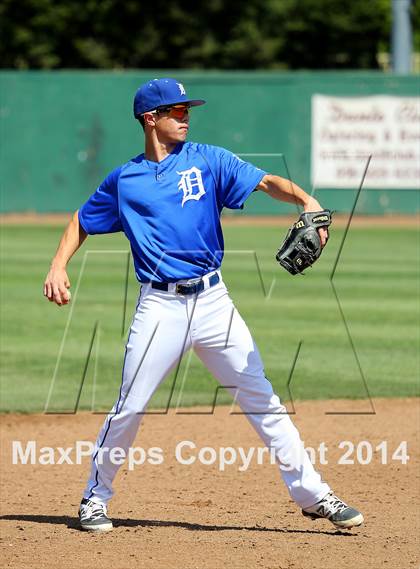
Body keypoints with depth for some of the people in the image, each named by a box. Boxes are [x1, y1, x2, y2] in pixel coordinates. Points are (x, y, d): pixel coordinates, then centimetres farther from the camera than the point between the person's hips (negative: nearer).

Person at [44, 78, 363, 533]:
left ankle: (312, 495, 3)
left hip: (212, 301, 1)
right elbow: (83, 221, 21)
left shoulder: (207, 161, 6)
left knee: (261, 399, 0)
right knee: (129, 408, -2)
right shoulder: (125, 180, 8)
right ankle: (95, 498, 16)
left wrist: (305, 200, -26)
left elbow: (266, 182, -6)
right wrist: (58, 267, 5)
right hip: (159, 307, -1)